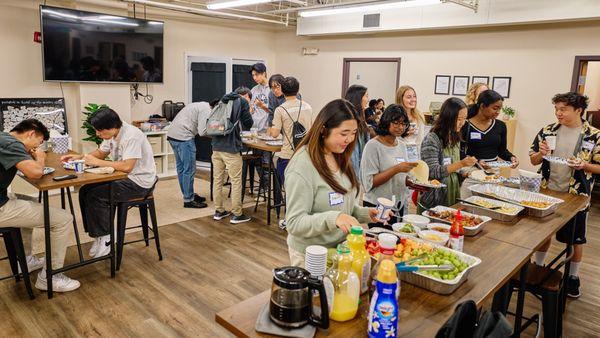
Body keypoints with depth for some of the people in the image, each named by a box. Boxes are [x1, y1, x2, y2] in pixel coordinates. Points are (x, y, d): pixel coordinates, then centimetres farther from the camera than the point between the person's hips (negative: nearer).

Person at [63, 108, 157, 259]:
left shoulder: (131, 136, -24)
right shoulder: (112, 134, 5)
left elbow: (127, 167, -31)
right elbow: (101, 152, 21)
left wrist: (97, 162, -23)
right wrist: (78, 157, 5)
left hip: (139, 182, -10)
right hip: (123, 177, 10)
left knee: (95, 196, -17)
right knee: (85, 191, 1)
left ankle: (105, 238, 1)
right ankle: (97, 234, 10)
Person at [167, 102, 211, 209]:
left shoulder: (201, 106, 22)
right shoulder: (206, 110, -8)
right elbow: (202, 131, -15)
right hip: (183, 137, -11)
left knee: (181, 168, 15)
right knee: (189, 170, -4)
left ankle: (189, 195, 26)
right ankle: (188, 200, 3)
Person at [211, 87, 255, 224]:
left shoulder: (223, 101, 17)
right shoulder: (243, 102, 0)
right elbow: (248, 124, -1)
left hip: (216, 146, 6)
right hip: (231, 147, -6)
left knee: (217, 179, 13)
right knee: (236, 181, 2)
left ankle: (219, 211, 23)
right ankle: (236, 214, 8)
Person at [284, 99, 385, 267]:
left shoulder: (340, 157, 3)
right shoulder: (302, 166, -22)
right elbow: (295, 223, -23)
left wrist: (364, 213, -4)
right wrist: (332, 218, -37)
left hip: (341, 247, 8)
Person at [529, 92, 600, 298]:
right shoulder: (548, 131, -1)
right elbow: (533, 160, 5)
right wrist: (541, 153, -16)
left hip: (576, 196, -2)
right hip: (548, 192, 2)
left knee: (575, 239, 12)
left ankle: (573, 276, 31)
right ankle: (537, 268, 34)